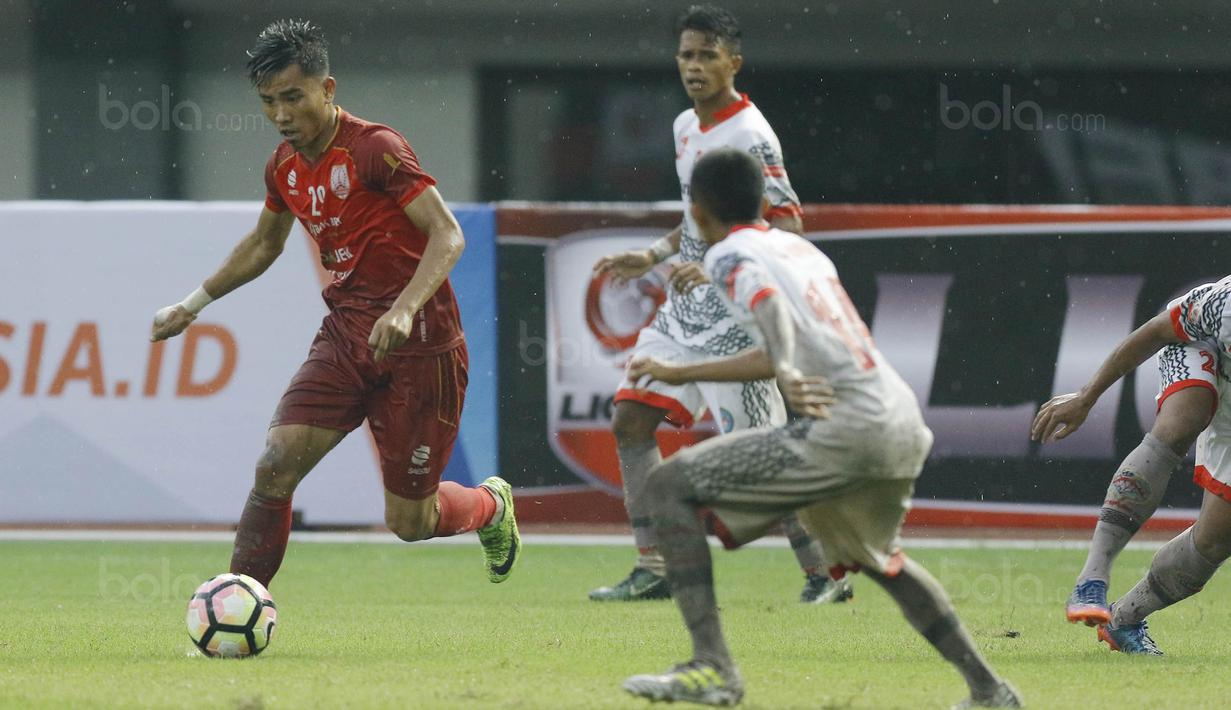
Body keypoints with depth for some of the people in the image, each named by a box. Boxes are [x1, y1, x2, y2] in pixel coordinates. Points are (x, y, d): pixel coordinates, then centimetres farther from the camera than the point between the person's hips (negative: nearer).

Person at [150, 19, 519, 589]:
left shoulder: (373, 148, -16)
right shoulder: (284, 167, 6)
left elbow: (448, 235, -23)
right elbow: (263, 245, 27)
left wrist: (404, 310, -36)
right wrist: (194, 303, 26)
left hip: (419, 344, -6)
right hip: (346, 333, 6)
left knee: (409, 522, 2)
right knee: (274, 466, -16)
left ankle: (491, 506, 36)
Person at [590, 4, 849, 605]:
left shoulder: (749, 137, -16)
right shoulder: (686, 127, 12)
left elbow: (788, 227, -21)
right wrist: (655, 256, 15)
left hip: (732, 318, -9)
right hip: (683, 308, 9)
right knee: (630, 422, 3)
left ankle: (824, 574, 3)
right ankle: (652, 571, 8)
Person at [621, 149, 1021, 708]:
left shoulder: (730, 254, 5)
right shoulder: (802, 249, 28)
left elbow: (767, 301, -18)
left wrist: (787, 376, -33)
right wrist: (679, 373, 41)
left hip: (841, 428, -8)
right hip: (905, 429, 8)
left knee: (670, 487, -3)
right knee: (874, 557, 35)